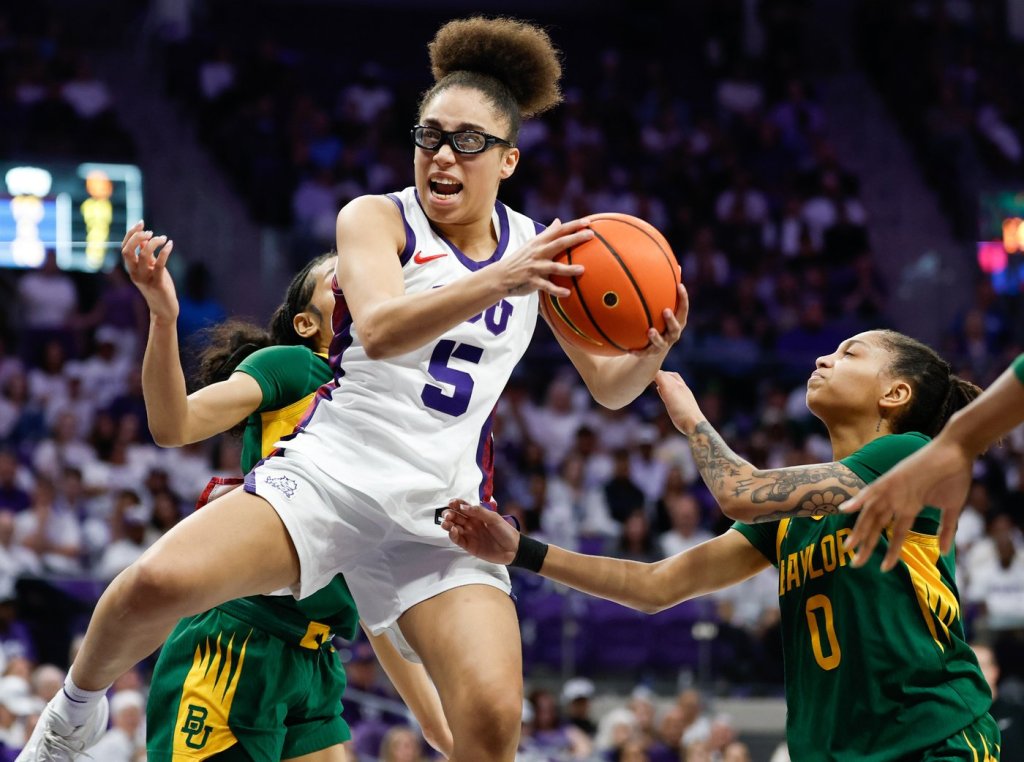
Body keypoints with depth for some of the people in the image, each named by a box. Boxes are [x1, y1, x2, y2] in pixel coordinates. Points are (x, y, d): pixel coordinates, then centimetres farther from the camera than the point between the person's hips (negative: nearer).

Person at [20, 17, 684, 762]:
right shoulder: (376, 218, -1)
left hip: (442, 514, 2)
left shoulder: (536, 246, 10)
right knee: (158, 583, -27)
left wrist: (654, 350, -9)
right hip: (329, 470, -2)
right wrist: (499, 282, -37)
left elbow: (609, 386, 15)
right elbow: (379, 329, -22)